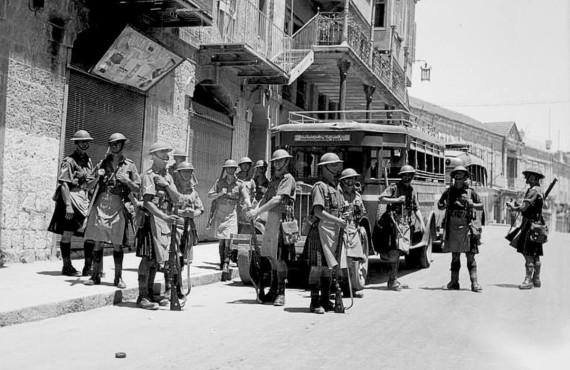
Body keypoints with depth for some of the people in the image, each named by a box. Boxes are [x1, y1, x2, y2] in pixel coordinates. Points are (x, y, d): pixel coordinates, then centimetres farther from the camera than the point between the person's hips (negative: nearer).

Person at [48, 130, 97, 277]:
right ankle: (67, 266, 11)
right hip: (70, 200, -7)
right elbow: (64, 184, -13)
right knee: (67, 234, 1)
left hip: (84, 201, 7)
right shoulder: (69, 161, -7)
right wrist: (68, 205, -20)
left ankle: (88, 267, 6)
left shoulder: (88, 161, 15)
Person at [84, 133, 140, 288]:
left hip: (118, 206, -2)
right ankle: (96, 275, 9)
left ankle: (118, 277, 8)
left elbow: (137, 189, 6)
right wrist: (97, 176, -5)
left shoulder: (129, 165, 7)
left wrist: (126, 180, -11)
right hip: (101, 204, 2)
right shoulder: (103, 163, 12)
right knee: (98, 242, 1)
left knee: (117, 244, 0)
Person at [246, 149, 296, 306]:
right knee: (271, 256, 11)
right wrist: (255, 210, -6)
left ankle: (281, 293, -2)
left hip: (281, 218, -8)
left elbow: (277, 199, -16)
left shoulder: (288, 178, -6)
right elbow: (265, 197, 14)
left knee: (280, 258, -7)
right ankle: (273, 291, 20)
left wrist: (257, 211, -18)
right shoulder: (274, 179, 20)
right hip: (270, 218, 8)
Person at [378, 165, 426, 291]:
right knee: (394, 251, -13)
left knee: (398, 252, 10)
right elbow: (381, 199, -7)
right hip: (394, 222, -6)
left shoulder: (412, 191, 17)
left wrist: (421, 222, 7)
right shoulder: (394, 187, -1)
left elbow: (416, 209, 19)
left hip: (406, 223, 6)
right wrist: (396, 200, -17)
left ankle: (393, 279, 17)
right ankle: (393, 281, -12)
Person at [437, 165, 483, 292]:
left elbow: (481, 206, 10)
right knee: (455, 256, 9)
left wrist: (472, 204, -9)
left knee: (470, 256, -5)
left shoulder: (470, 192, 5)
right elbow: (439, 205, 17)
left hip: (466, 226, -2)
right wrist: (444, 205, -6)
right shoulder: (449, 191, 9)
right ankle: (454, 282, 14)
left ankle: (474, 283, -5)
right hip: (452, 227, 2)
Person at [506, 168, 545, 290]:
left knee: (528, 253, -9)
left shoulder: (533, 191, -15)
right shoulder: (539, 191, 18)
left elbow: (523, 208, -23)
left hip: (531, 225, -10)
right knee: (535, 254, 13)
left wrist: (513, 207, -5)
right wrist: (517, 205, 10)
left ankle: (528, 280, -9)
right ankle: (536, 279, 19)